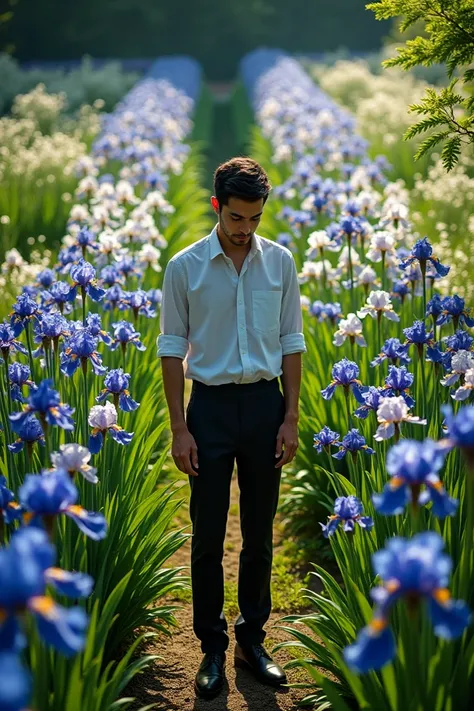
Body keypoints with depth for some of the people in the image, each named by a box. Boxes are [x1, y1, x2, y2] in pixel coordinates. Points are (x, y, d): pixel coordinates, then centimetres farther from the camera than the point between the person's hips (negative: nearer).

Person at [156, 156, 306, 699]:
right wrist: (179, 428, -7)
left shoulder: (279, 261, 1)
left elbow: (291, 343, 5)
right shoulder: (184, 266, -6)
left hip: (265, 404, 2)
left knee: (259, 533, 9)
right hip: (211, 406, -2)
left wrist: (291, 418, 0)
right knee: (208, 536, 2)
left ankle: (251, 640, 22)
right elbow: (172, 349, -3)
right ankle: (212, 648, 14)